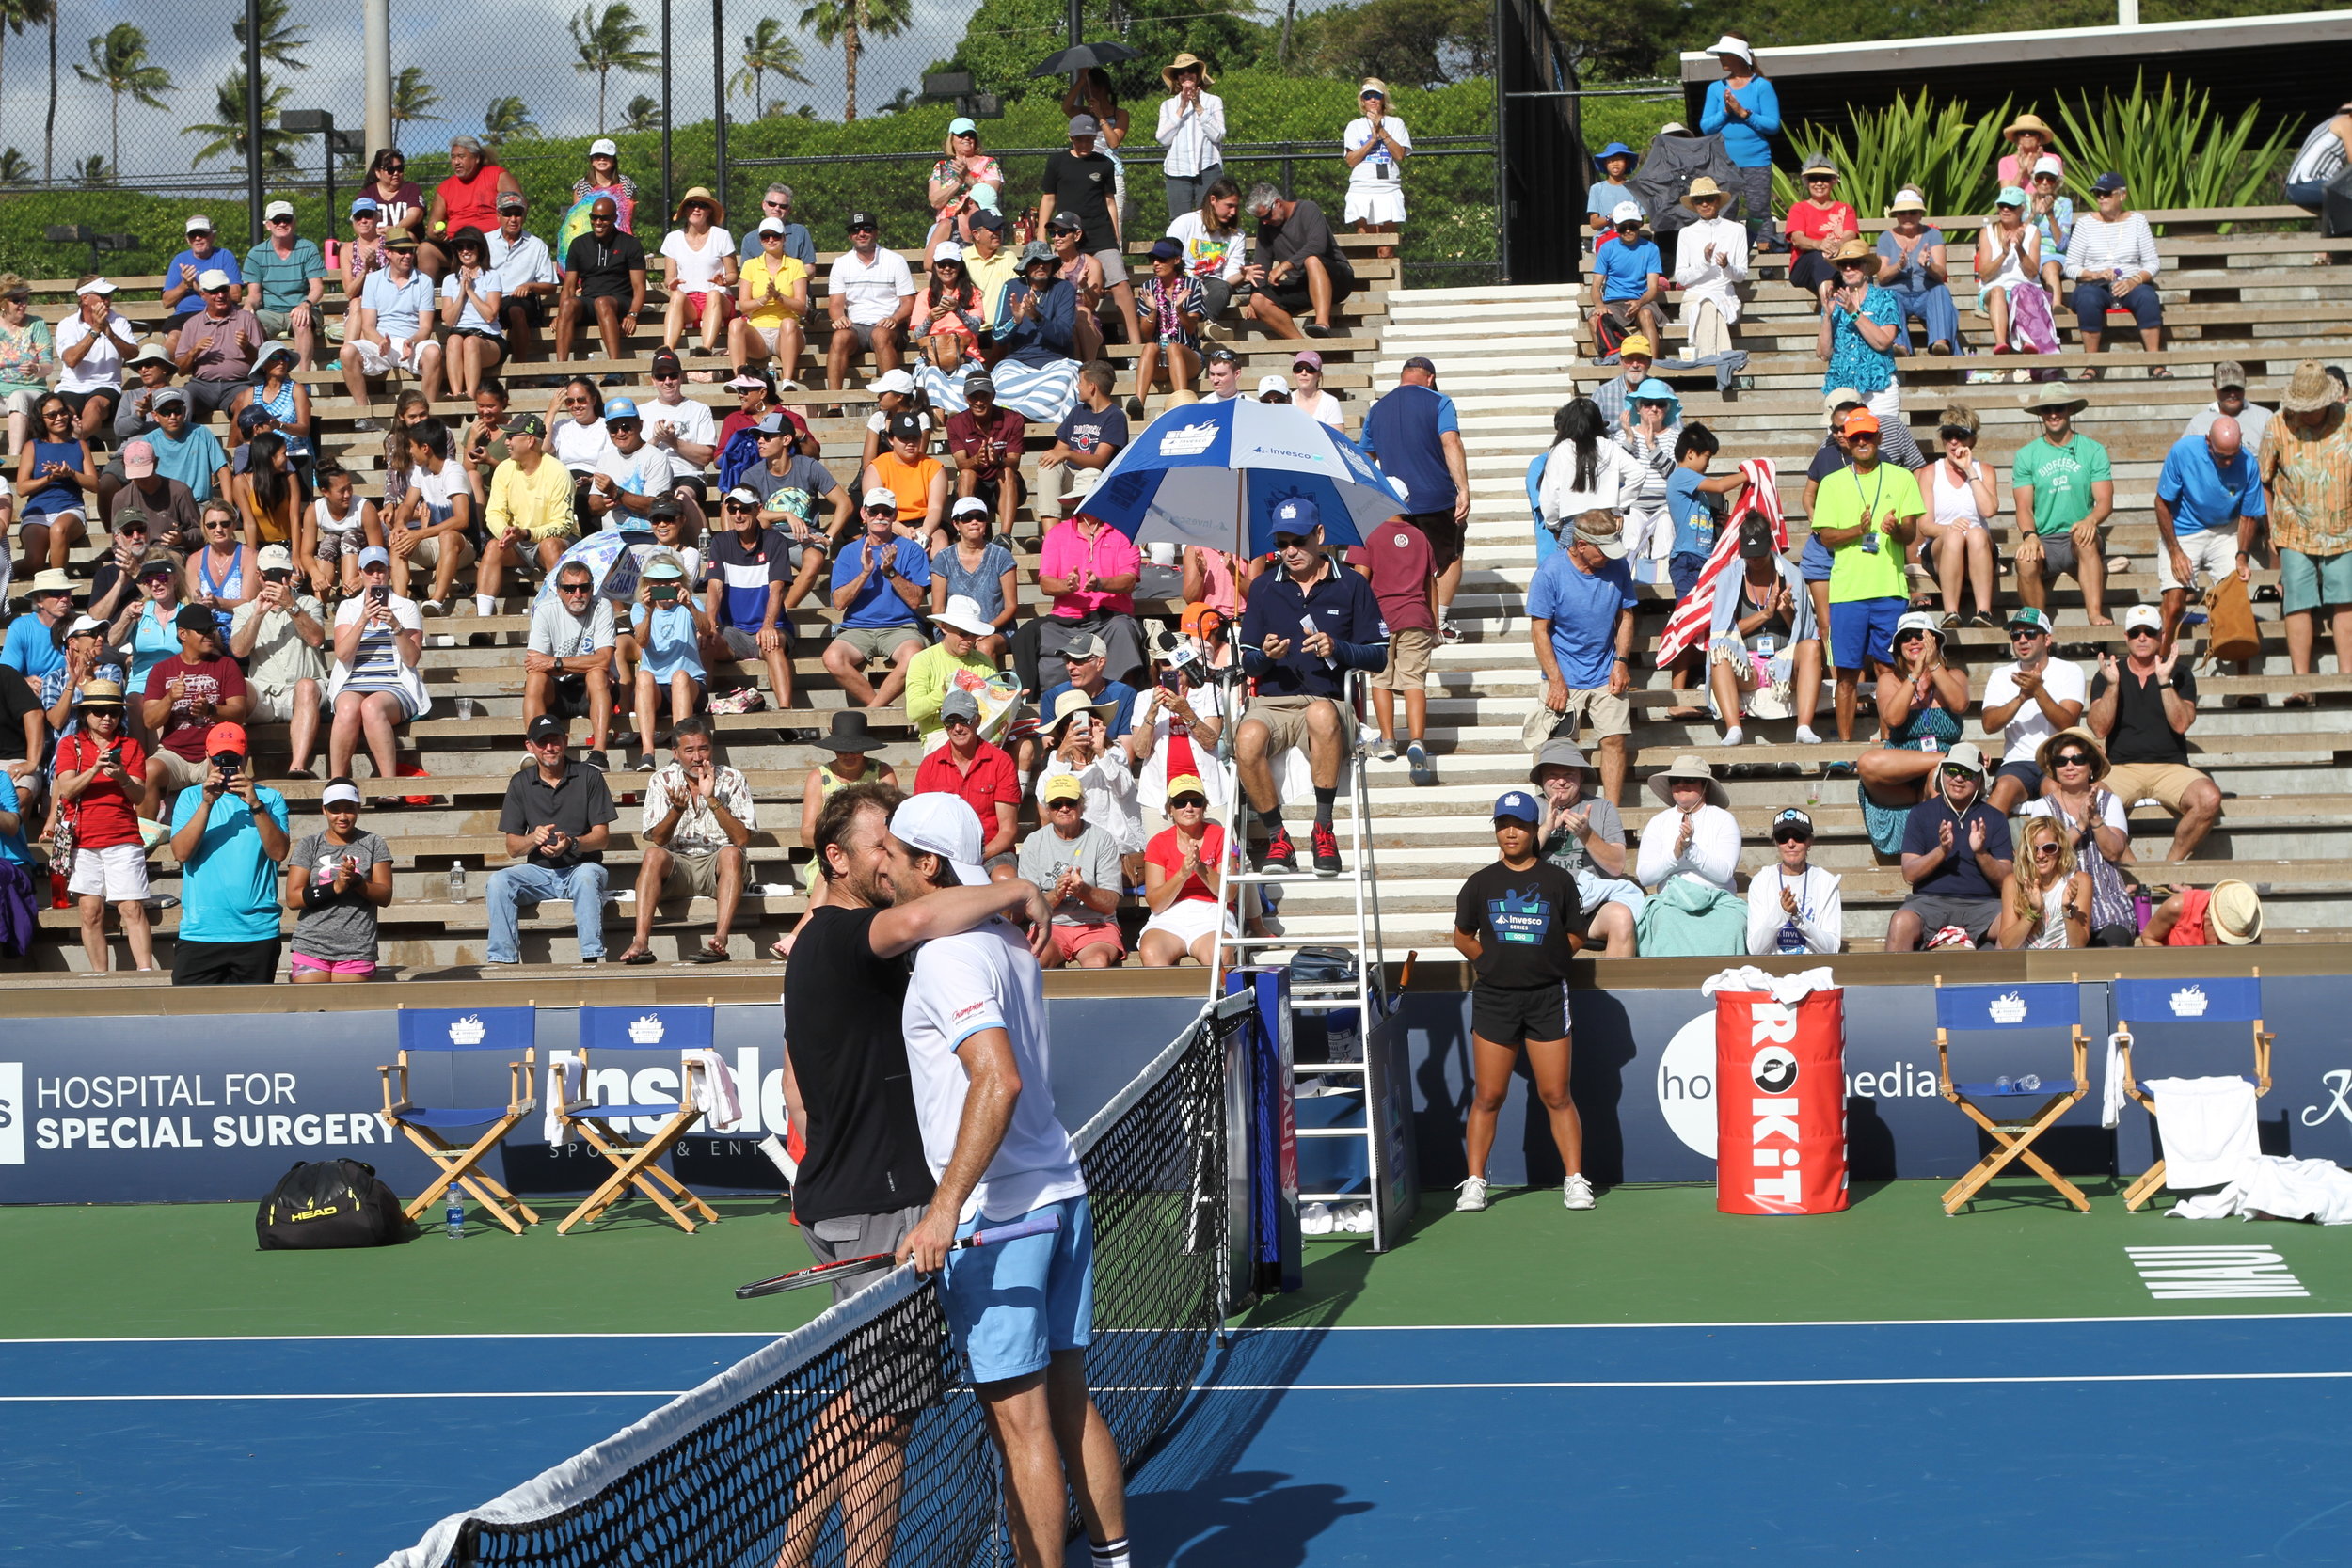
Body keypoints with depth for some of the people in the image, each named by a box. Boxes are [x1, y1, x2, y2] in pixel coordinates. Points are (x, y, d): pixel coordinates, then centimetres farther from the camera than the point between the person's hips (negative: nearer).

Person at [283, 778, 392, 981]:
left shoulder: (373, 844, 8)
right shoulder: (308, 845, 6)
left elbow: (385, 896, 2)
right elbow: (292, 899, -3)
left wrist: (356, 881, -18)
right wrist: (335, 887, -16)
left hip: (357, 951, 0)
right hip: (311, 948, 0)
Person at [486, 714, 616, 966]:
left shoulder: (589, 776, 1)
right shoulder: (520, 783, 8)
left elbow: (601, 837, -4)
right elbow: (512, 848, 6)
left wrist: (571, 843, -25)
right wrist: (534, 839, -18)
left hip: (582, 866, -3)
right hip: (539, 871, 3)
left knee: (586, 875, -37)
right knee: (498, 881, -25)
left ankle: (591, 958, -40)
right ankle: (503, 960, -26)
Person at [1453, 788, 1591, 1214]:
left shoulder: (1558, 880, 4)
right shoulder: (1481, 883, 6)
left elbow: (1576, 938, 11)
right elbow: (1463, 937, 16)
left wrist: (1543, 962, 5)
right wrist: (1495, 963, 9)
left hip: (1547, 997, -1)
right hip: (1494, 998, 1)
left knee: (1556, 1096, -1)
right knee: (1487, 1097, 1)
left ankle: (1575, 1180, 6)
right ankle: (1474, 1183, 7)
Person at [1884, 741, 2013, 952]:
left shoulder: (1994, 819, 13)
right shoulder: (1921, 813, 11)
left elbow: (2005, 881, 6)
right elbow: (1910, 873, 3)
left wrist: (1981, 853, -12)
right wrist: (1942, 851, -14)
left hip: (1981, 903, 1)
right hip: (1930, 900, -1)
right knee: (1901, 923, -34)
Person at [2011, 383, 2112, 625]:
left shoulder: (2093, 451, 9)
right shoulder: (2026, 455, 10)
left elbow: (2105, 501, 0)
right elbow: (2024, 506, 2)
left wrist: (2090, 521, -24)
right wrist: (2029, 535, -20)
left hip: (2081, 540, 0)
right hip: (2044, 541, 0)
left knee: (2086, 537, -36)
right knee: (2025, 561, -33)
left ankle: (2095, 614, -42)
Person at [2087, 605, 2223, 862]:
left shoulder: (2179, 672, 10)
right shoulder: (2106, 675, 11)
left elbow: (2181, 724, -4)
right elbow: (2099, 729, -2)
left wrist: (2164, 681, -13)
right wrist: (2113, 684, -11)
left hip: (2171, 767, 1)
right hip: (2121, 768, -1)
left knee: (2209, 798, -30)